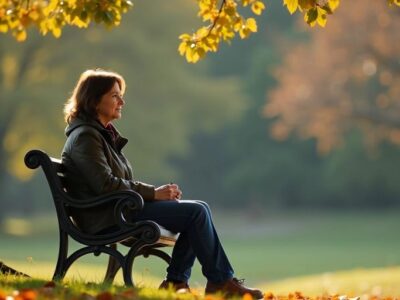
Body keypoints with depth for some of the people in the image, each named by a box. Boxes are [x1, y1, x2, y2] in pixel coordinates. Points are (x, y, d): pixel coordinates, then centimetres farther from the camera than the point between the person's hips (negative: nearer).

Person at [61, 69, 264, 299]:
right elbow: (106, 185, -20)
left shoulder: (104, 133, 20)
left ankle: (176, 281, -2)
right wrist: (154, 193, -14)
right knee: (197, 211, -15)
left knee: (198, 209, 4)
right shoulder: (84, 137, -11)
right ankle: (220, 280, -7)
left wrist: (159, 192, 2)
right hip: (107, 218, -10)